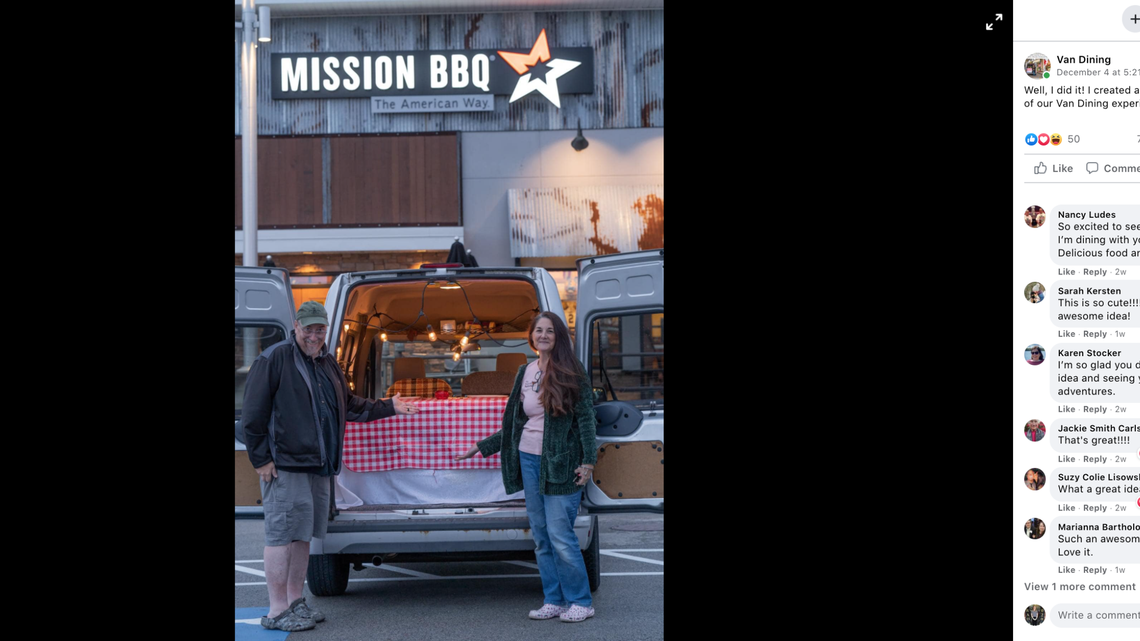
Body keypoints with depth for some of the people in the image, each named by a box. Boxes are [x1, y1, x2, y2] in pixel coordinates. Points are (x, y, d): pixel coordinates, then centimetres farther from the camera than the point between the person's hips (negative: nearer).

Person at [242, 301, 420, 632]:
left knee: (302, 533, 14)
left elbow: (349, 404, 27)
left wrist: (389, 407, 22)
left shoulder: (327, 363, 16)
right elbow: (253, 414, -12)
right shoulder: (275, 359, -10)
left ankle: (295, 602, 23)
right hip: (284, 465, -8)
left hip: (318, 467, 8)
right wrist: (261, 458, -14)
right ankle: (277, 612, -2)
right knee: (282, 534, -6)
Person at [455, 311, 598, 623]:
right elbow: (514, 424, 20)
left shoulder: (571, 374, -4)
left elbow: (586, 419, -6)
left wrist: (587, 461, -14)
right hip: (529, 460, 6)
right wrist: (481, 447, 23)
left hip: (560, 463, -6)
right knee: (541, 536, 7)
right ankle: (554, 600, 15)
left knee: (560, 534, -9)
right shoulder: (525, 373, 12)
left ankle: (581, 602, 1)